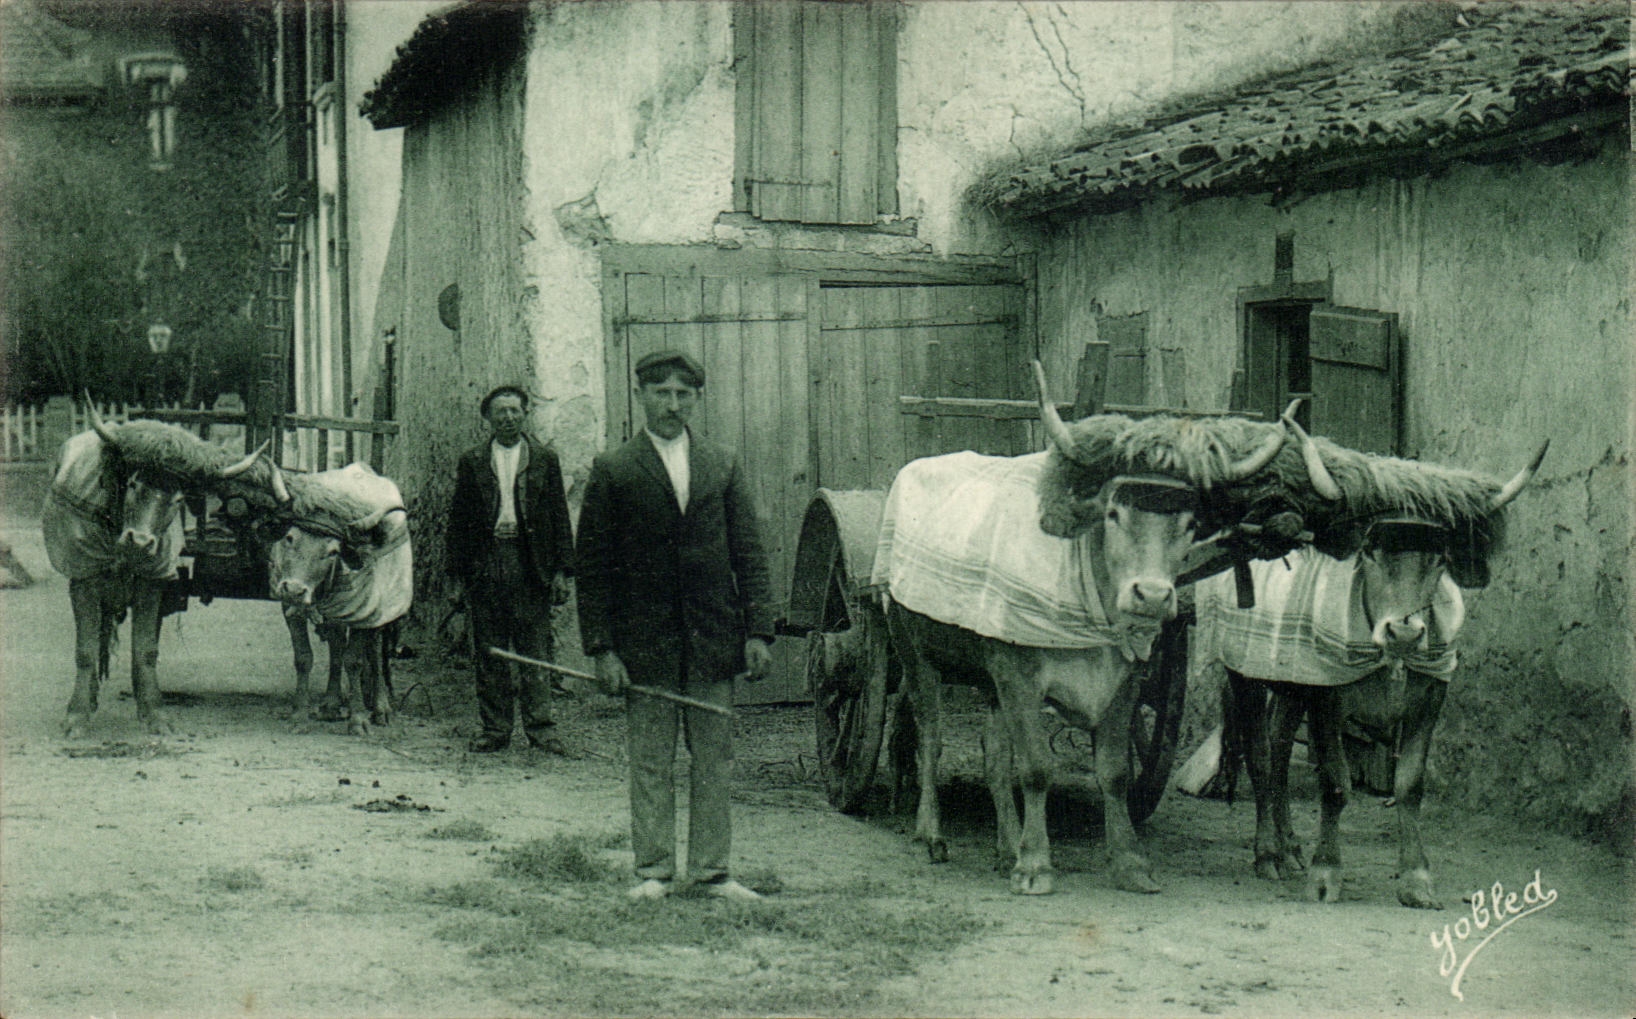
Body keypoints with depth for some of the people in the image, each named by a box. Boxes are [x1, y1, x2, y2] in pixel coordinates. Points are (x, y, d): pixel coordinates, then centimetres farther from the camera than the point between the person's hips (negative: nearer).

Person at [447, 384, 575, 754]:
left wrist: (561, 570, -1)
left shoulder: (545, 459, 9)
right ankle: (494, 728, 9)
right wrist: (458, 575, 3)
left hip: (530, 565, -1)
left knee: (536, 651, -2)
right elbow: (458, 519, 10)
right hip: (485, 566, 1)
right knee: (489, 654, 3)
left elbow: (559, 516, 7)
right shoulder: (471, 462, 10)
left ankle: (540, 727, 1)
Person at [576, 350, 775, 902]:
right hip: (644, 640, -2)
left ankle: (712, 871, 12)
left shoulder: (724, 466, 9)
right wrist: (601, 647, -7)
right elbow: (591, 567, 0)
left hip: (714, 642, 2)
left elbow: (749, 553, 8)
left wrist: (758, 632, -1)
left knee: (714, 759, 5)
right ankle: (653, 872, 9)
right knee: (650, 763, 2)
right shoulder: (613, 471, 1)